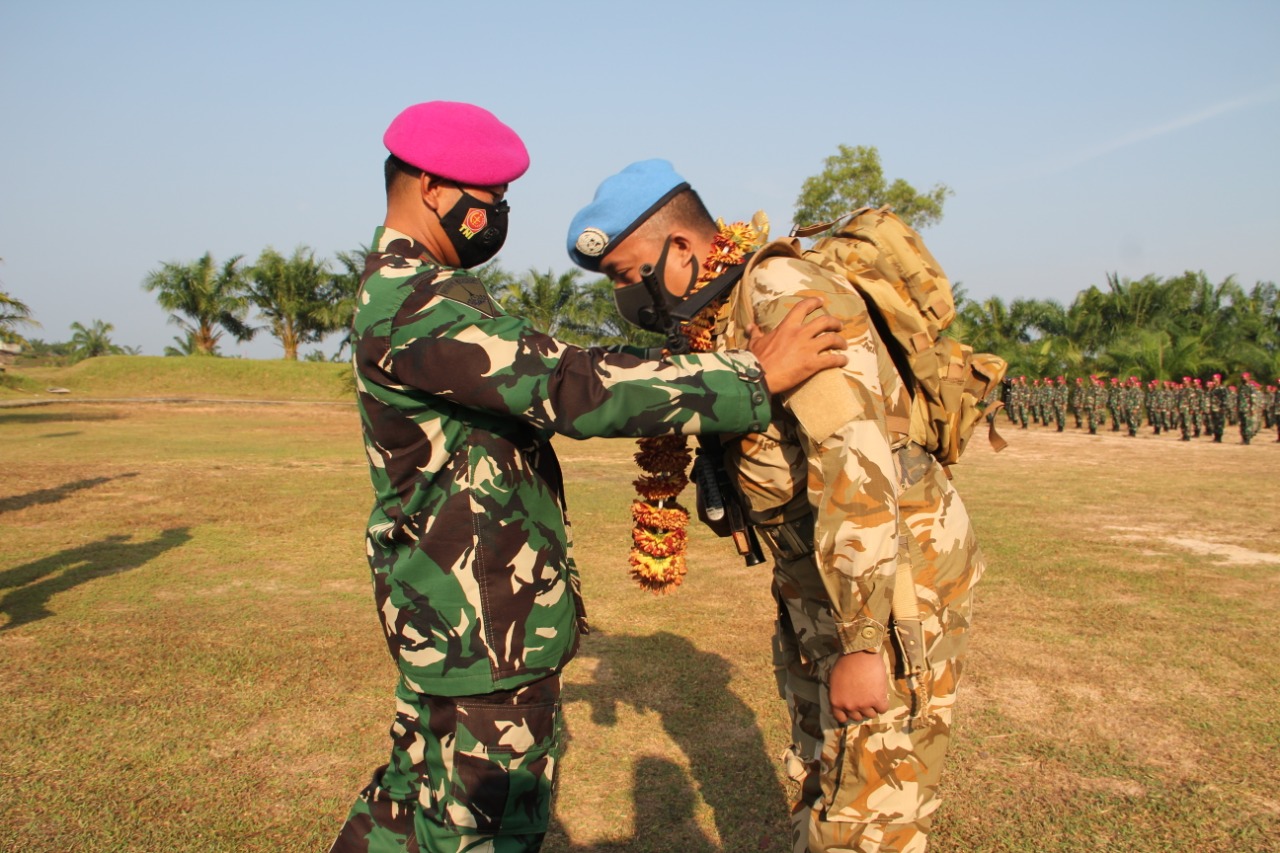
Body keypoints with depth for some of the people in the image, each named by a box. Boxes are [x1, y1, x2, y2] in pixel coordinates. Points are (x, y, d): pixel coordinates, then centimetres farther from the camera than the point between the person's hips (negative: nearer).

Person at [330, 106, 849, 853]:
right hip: (478, 616, -10)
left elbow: (531, 387, 16)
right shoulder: (412, 306, -22)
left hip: (454, 605, 10)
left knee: (425, 781, 25)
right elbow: (568, 387, -31)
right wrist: (755, 378, -28)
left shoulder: (405, 290, 13)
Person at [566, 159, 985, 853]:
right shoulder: (716, 315, 6)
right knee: (818, 782, 22)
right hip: (814, 582, 9)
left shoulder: (788, 295, -23)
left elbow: (857, 465, -31)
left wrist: (861, 644, -30)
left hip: (893, 581, -9)